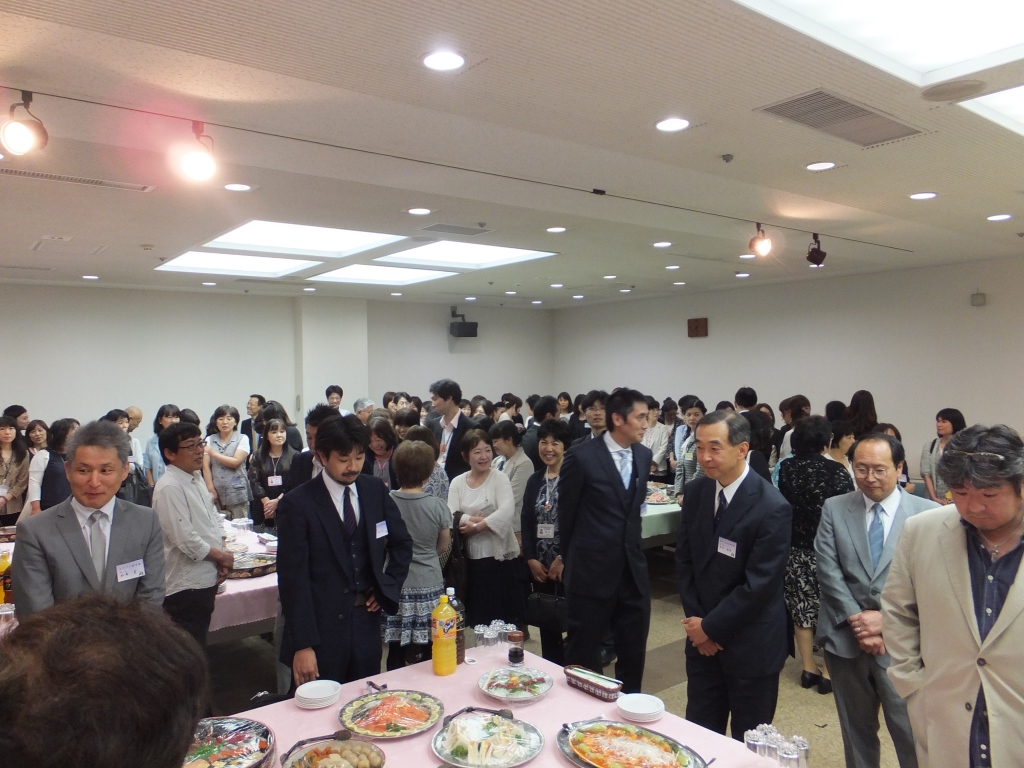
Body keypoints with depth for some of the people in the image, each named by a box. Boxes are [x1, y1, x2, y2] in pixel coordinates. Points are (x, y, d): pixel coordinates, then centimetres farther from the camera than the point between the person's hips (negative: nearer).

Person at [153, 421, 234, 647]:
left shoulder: (196, 478, 9)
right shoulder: (169, 487, -19)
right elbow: (186, 540, -23)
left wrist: (222, 558, 1)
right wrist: (223, 557, -10)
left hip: (205, 579, 8)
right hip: (185, 586, -8)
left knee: (198, 646, 19)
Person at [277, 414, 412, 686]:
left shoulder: (375, 490, 1)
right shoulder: (297, 504, -13)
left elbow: (402, 543, 15)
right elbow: (293, 579, -14)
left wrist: (387, 587, 3)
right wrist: (302, 645, -16)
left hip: (366, 622, 4)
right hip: (320, 629, -4)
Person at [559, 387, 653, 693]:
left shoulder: (644, 455, 4)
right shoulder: (582, 456, -13)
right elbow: (566, 513, -2)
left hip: (633, 569, 5)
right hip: (591, 571, -5)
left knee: (634, 654, 15)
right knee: (583, 656, 10)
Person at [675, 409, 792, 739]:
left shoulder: (772, 508, -20)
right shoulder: (694, 493, -1)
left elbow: (759, 585, -20)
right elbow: (684, 561, 5)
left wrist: (710, 627, -14)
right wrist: (696, 620, -4)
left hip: (751, 645, -5)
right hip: (701, 637, 5)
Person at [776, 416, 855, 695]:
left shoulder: (786, 468, -4)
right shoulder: (836, 472, -15)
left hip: (795, 548, 3)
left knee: (802, 606, 12)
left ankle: (808, 668, 22)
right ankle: (828, 672, 17)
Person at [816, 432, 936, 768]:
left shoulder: (928, 513, -4)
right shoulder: (834, 509, 2)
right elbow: (828, 570, -3)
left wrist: (886, 618, -14)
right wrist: (856, 620, -11)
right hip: (845, 638, 2)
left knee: (911, 735, 3)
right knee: (856, 730, 17)